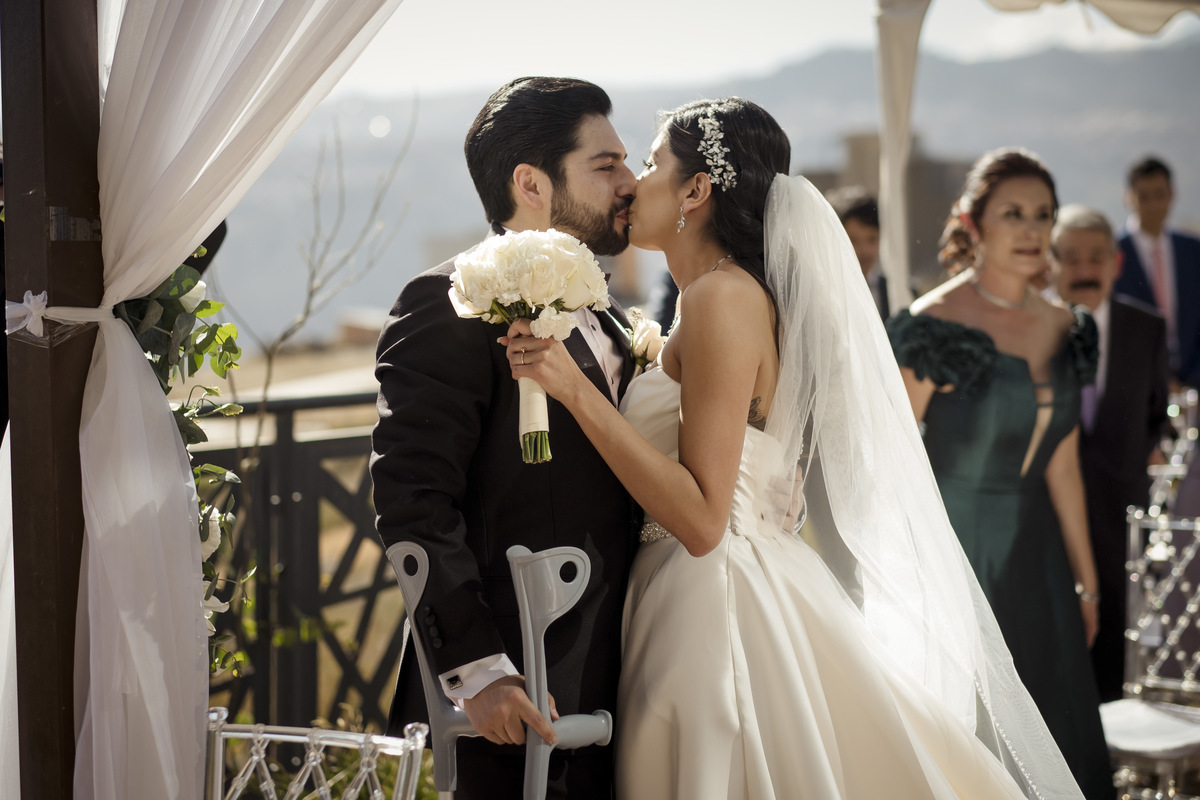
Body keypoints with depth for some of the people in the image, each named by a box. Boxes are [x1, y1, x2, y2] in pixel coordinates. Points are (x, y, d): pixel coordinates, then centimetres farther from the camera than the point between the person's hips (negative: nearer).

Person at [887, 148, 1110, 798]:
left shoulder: (1065, 330, 6)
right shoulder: (932, 326, -13)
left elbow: (1061, 466, 12)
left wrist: (1086, 581, 14)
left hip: (1034, 559, 6)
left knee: (1052, 743, 10)